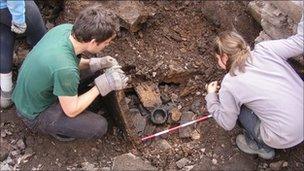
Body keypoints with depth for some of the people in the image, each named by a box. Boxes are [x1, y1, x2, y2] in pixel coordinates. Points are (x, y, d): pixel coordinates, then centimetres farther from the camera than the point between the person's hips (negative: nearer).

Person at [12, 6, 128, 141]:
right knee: (99, 127, -14)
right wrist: (102, 85, -21)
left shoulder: (65, 28, -17)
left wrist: (95, 63, -9)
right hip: (35, 115, -7)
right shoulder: (65, 69, -39)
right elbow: (71, 111, -23)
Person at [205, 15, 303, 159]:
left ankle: (261, 147, 20)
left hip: (284, 140, -5)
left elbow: (227, 123, -2)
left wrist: (211, 96, 10)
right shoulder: (265, 49, -9)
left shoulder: (229, 85, -15)